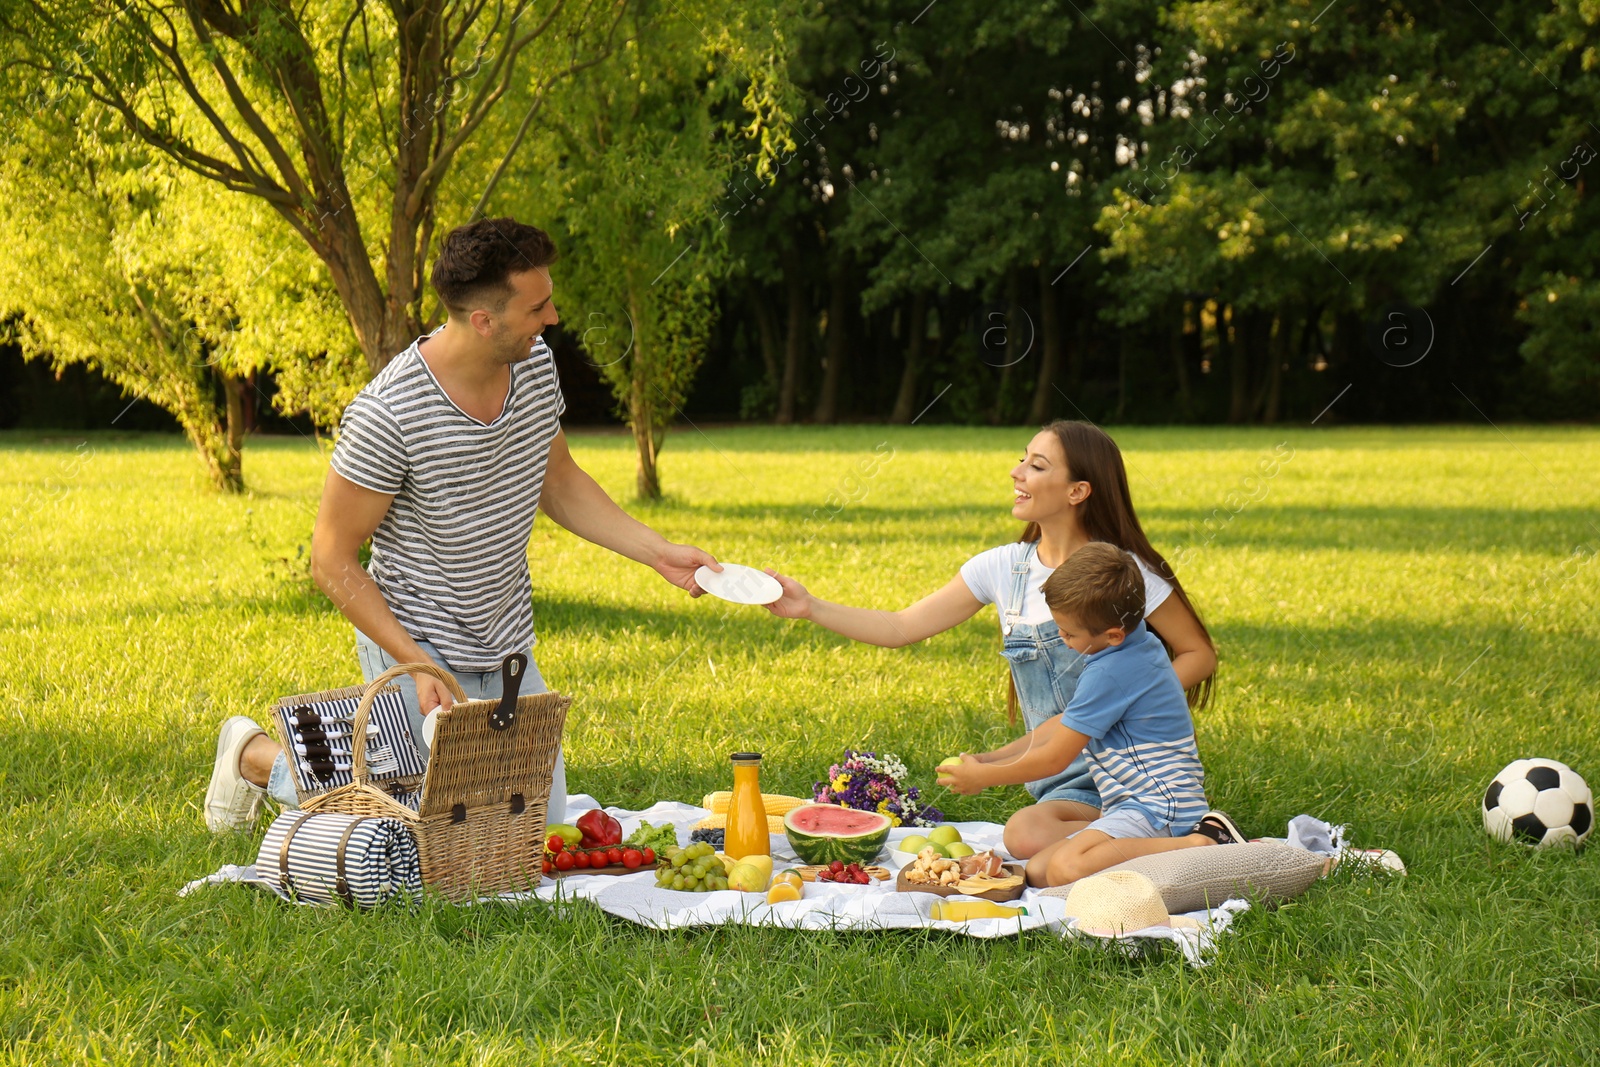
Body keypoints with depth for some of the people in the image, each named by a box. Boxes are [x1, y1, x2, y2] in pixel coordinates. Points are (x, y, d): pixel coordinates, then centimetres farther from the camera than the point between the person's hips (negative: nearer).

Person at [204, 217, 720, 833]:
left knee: (544, 822, 10)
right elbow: (332, 560, -18)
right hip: (417, 643, -7)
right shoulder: (388, 414, -27)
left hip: (507, 646, 7)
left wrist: (657, 552, 1)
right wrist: (417, 664, -24)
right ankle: (259, 756, 13)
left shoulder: (536, 365, -6)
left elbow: (560, 483, 12)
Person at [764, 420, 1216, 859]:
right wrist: (810, 607, -2)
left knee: (1027, 833, -30)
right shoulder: (1002, 569, 5)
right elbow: (900, 628, 8)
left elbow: (1200, 655, -1)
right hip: (1061, 771, 6)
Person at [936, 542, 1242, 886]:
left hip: (1156, 806, -11)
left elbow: (1054, 759, -11)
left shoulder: (1109, 674, -17)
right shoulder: (1141, 647, 14)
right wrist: (989, 759, 21)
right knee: (1037, 870, 0)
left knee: (1065, 869, -32)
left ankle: (1200, 844, -22)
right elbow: (1065, 726, 24)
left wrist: (981, 776, 3)